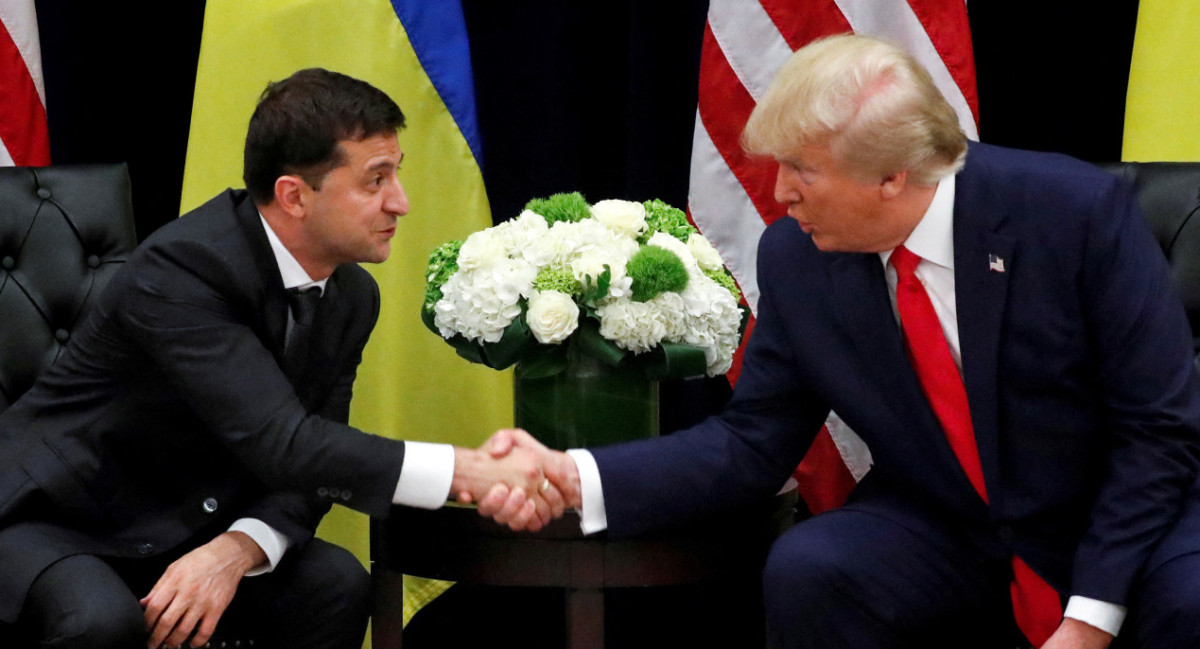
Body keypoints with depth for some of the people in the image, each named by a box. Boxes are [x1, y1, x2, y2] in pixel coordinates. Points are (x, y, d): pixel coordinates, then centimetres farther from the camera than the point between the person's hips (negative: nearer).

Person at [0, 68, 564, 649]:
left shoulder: (350, 297, -2)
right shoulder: (180, 268, -27)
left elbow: (309, 468, -2)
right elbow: (281, 444, -35)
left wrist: (237, 549, -25)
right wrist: (468, 472, -37)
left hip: (184, 530, 7)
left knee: (334, 584, -18)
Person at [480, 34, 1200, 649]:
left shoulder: (1079, 211, -18)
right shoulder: (796, 258, -6)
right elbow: (753, 442, 0)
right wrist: (577, 477, -16)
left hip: (1123, 520, -3)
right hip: (943, 530, 3)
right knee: (804, 570, -26)